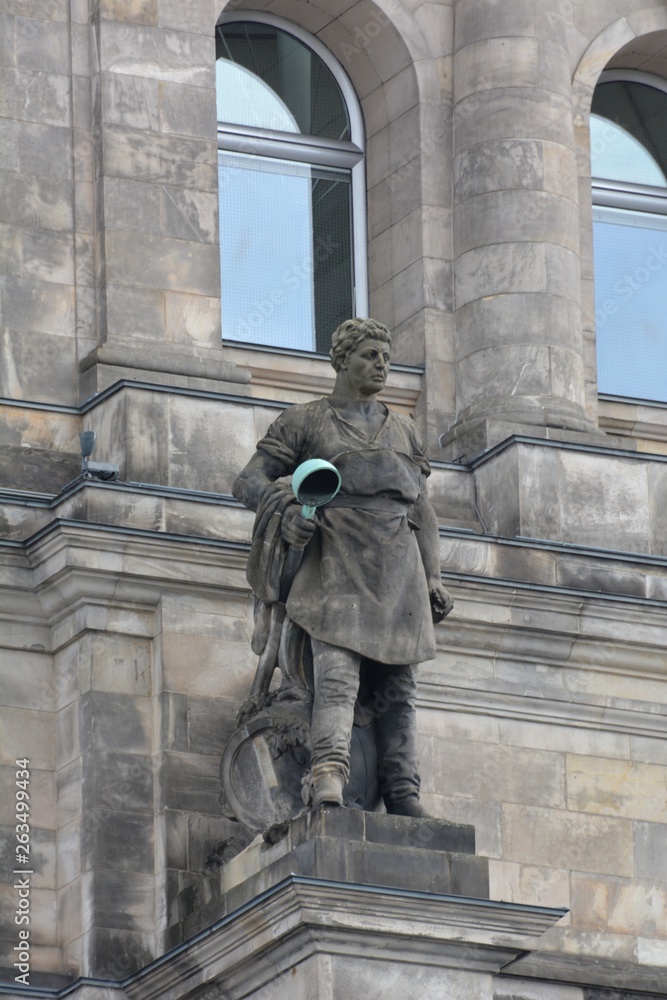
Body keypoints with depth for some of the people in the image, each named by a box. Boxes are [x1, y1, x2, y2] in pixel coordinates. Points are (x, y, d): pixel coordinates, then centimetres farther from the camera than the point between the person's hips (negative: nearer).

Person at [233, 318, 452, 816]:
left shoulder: (403, 430, 25)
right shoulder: (304, 422, 12)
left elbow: (422, 508, 24)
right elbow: (251, 481, 6)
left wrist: (433, 579, 14)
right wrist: (285, 508, -16)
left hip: (397, 565, 4)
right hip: (338, 564, -4)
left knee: (399, 685, -1)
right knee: (337, 670, -22)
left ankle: (403, 792, -4)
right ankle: (329, 771, -37)